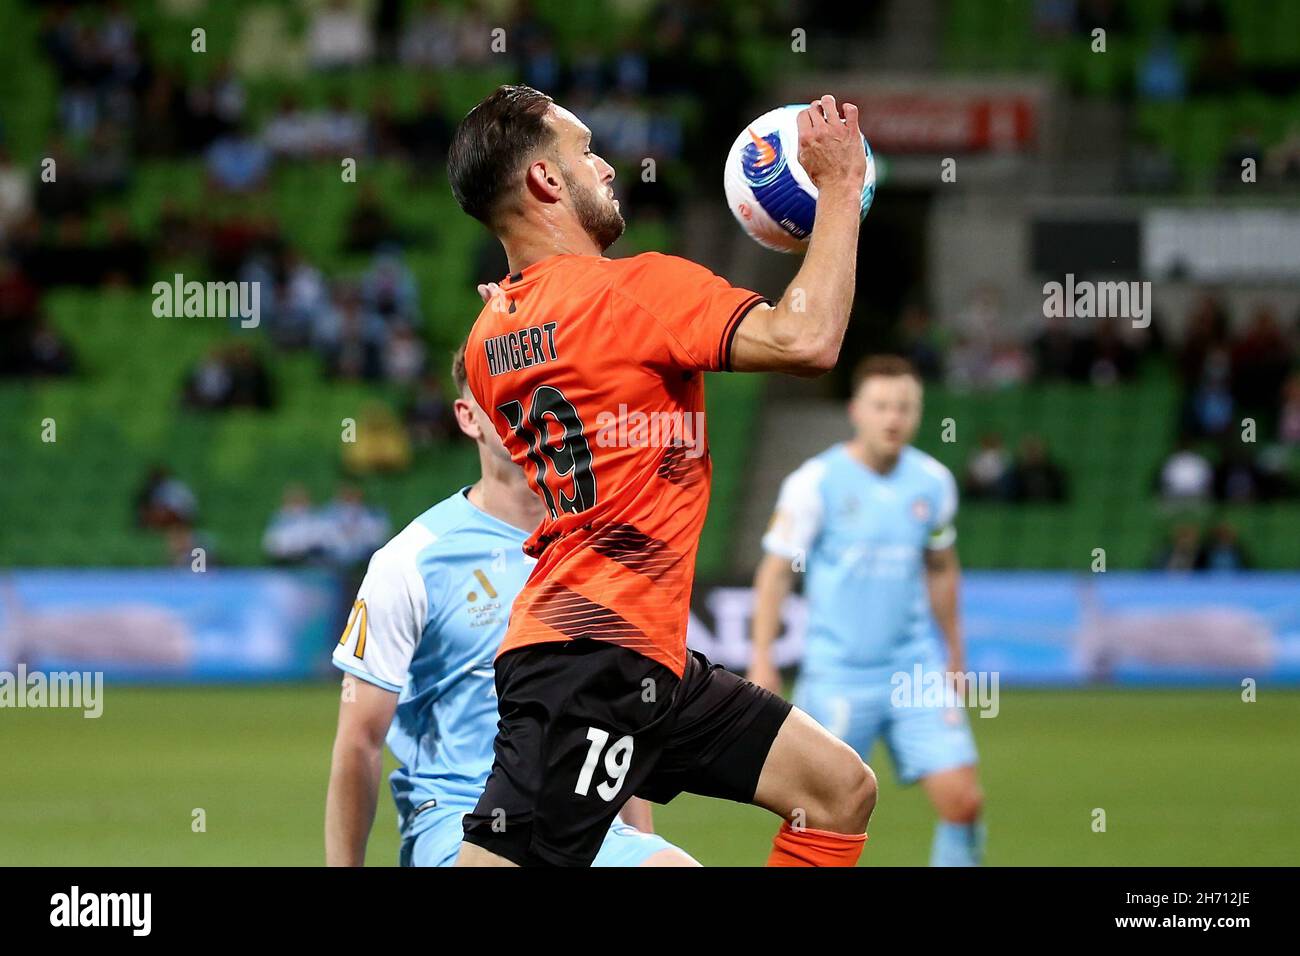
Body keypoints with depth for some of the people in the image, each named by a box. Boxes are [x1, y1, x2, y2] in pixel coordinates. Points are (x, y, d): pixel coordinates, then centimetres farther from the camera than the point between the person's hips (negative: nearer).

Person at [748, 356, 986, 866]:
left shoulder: (933, 481, 3)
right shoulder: (815, 481, -8)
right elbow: (776, 571, -4)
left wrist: (956, 656, 21)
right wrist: (762, 660, -10)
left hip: (917, 669, 3)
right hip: (836, 676, -3)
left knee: (962, 800, -8)